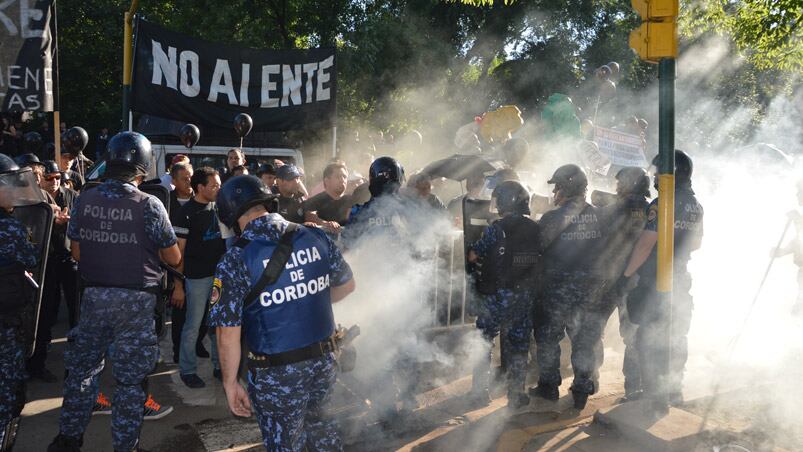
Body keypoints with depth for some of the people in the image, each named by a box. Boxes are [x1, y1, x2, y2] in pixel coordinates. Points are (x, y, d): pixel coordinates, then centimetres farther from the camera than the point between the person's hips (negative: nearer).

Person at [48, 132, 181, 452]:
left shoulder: (84, 200, -3)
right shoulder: (149, 205, -14)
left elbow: (76, 252, 6)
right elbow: (173, 258, -7)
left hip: (93, 295, 4)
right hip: (135, 300, -3)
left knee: (81, 367, 18)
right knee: (131, 377, 7)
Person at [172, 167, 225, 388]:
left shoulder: (218, 207, 6)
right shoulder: (187, 211, -10)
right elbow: (179, 250, -10)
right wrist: (178, 285, -12)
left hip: (221, 274, 6)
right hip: (198, 277, -6)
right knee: (193, 325, 4)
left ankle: (220, 365, 26)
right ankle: (187, 370, 18)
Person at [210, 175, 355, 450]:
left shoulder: (235, 261, -17)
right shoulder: (316, 238, -5)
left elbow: (228, 336, -17)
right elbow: (347, 285, 10)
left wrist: (230, 383, -3)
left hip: (277, 375, -4)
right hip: (324, 362, 5)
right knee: (320, 424, 29)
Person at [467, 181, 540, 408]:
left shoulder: (498, 228, -13)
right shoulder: (535, 230, 2)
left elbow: (473, 255, -9)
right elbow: (538, 261, 10)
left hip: (498, 295, -4)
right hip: (525, 295, 4)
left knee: (483, 341, 10)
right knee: (519, 344, 13)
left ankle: (479, 392, 12)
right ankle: (516, 394, 17)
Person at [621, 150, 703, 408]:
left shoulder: (663, 203, -18)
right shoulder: (695, 206, 7)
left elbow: (646, 243, -22)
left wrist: (627, 273, -15)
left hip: (654, 283, -8)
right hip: (680, 281, 8)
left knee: (649, 338, 1)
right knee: (675, 338, 17)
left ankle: (654, 395, 4)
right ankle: (674, 391, 27)